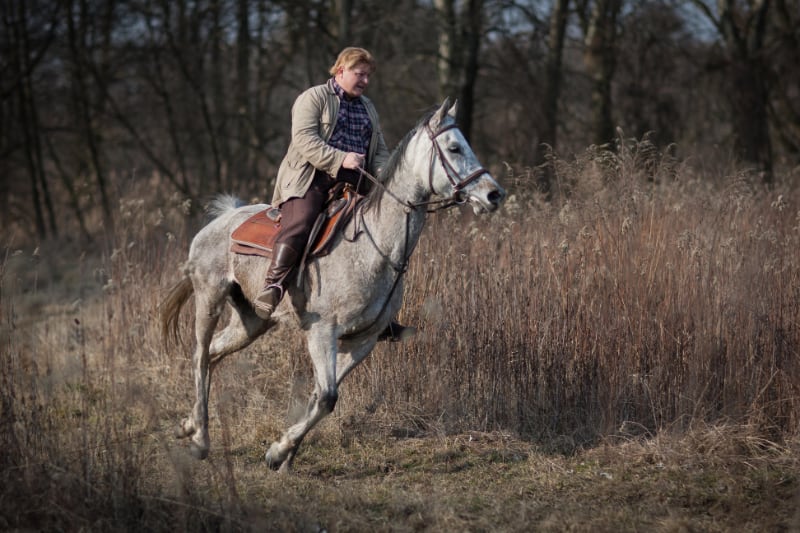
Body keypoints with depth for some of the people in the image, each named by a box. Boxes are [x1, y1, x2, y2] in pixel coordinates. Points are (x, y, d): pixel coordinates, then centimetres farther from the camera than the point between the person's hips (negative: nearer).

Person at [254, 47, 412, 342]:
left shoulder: (367, 107, 26)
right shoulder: (313, 98, 2)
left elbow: (380, 150, 25)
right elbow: (305, 139, -12)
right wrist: (340, 159, -23)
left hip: (354, 184, 6)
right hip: (312, 179, -6)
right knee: (298, 225, -32)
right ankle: (272, 288, -31)